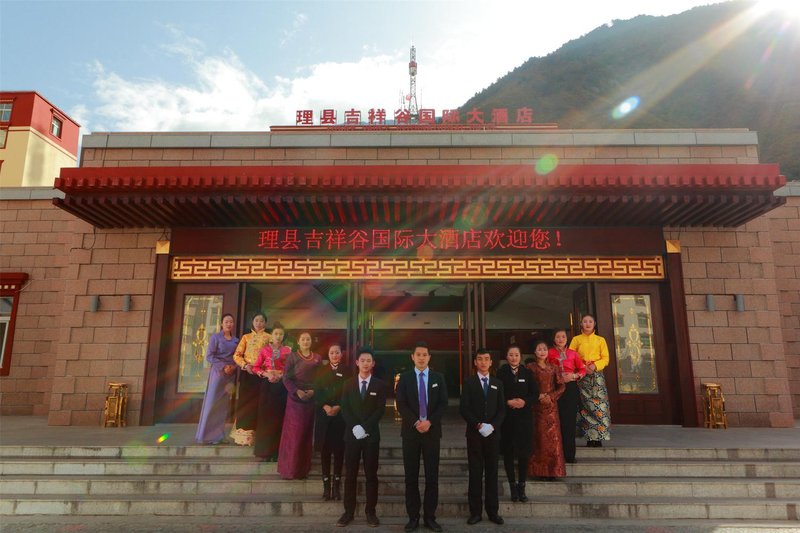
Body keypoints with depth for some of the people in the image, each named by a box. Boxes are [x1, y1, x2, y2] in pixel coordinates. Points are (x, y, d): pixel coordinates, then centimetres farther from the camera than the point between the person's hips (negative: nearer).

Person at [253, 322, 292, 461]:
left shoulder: (287, 350, 2)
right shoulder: (264, 350, 3)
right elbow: (256, 367, 4)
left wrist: (282, 375, -13)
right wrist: (265, 374, -11)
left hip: (282, 385, 0)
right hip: (267, 385, 1)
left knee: (279, 417, 2)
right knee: (265, 416, 1)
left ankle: (276, 451, 10)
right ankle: (265, 451, 9)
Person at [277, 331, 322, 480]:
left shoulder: (317, 358, 8)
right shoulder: (292, 356, 0)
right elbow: (286, 378, -5)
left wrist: (313, 391, -9)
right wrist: (297, 391, -17)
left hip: (311, 399, 3)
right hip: (295, 398, -3)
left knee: (307, 433, 8)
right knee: (293, 433, -1)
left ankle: (303, 468, 18)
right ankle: (289, 468, 10)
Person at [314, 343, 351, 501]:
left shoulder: (347, 372, 4)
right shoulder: (321, 370, 8)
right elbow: (316, 393, 2)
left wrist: (338, 407, -11)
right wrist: (325, 407, -12)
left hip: (341, 415, -1)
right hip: (324, 415, 1)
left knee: (339, 450, 1)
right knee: (325, 450, 2)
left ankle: (336, 485, 10)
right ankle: (326, 486, 9)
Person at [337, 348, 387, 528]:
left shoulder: (380, 385, 2)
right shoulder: (348, 384, 7)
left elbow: (380, 410, -5)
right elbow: (345, 409, 1)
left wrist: (364, 427, -14)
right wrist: (355, 428, -13)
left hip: (371, 434, -1)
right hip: (352, 433, 1)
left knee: (371, 474, 4)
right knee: (350, 474, 4)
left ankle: (370, 512, 12)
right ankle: (349, 511, 12)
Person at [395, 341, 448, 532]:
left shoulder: (438, 377, 6)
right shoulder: (404, 377, 3)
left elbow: (443, 404, 0)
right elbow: (401, 404, -4)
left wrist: (429, 422, -13)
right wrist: (415, 423, -15)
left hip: (432, 431, 1)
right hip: (410, 431, 0)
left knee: (432, 476, 4)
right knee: (411, 476, 3)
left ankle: (430, 517, 14)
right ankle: (413, 517, 13)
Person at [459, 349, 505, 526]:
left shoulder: (497, 383, 11)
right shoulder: (469, 382, 3)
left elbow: (502, 409, 5)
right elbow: (464, 408, -4)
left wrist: (492, 425, -10)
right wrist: (478, 425, -15)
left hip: (493, 433, 2)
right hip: (474, 433, -2)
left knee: (492, 472, 6)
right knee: (475, 473, 2)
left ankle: (493, 511, 14)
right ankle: (475, 511, 8)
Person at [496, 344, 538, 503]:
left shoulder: (526, 373, 3)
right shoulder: (501, 373, -3)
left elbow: (535, 393, 3)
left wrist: (525, 401, -12)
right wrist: (508, 402, -16)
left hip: (524, 417, 2)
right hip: (506, 417, -1)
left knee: (524, 453, 4)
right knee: (508, 453, 5)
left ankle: (522, 487, 18)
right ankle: (513, 486, 18)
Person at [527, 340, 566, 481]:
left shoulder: (554, 367, 7)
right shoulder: (530, 367, 2)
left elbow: (561, 386, 5)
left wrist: (551, 397, -9)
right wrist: (538, 396, -13)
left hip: (551, 405, 2)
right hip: (536, 405, -1)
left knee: (552, 436, -1)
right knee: (539, 436, -2)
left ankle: (552, 470, 7)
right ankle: (539, 470, 5)